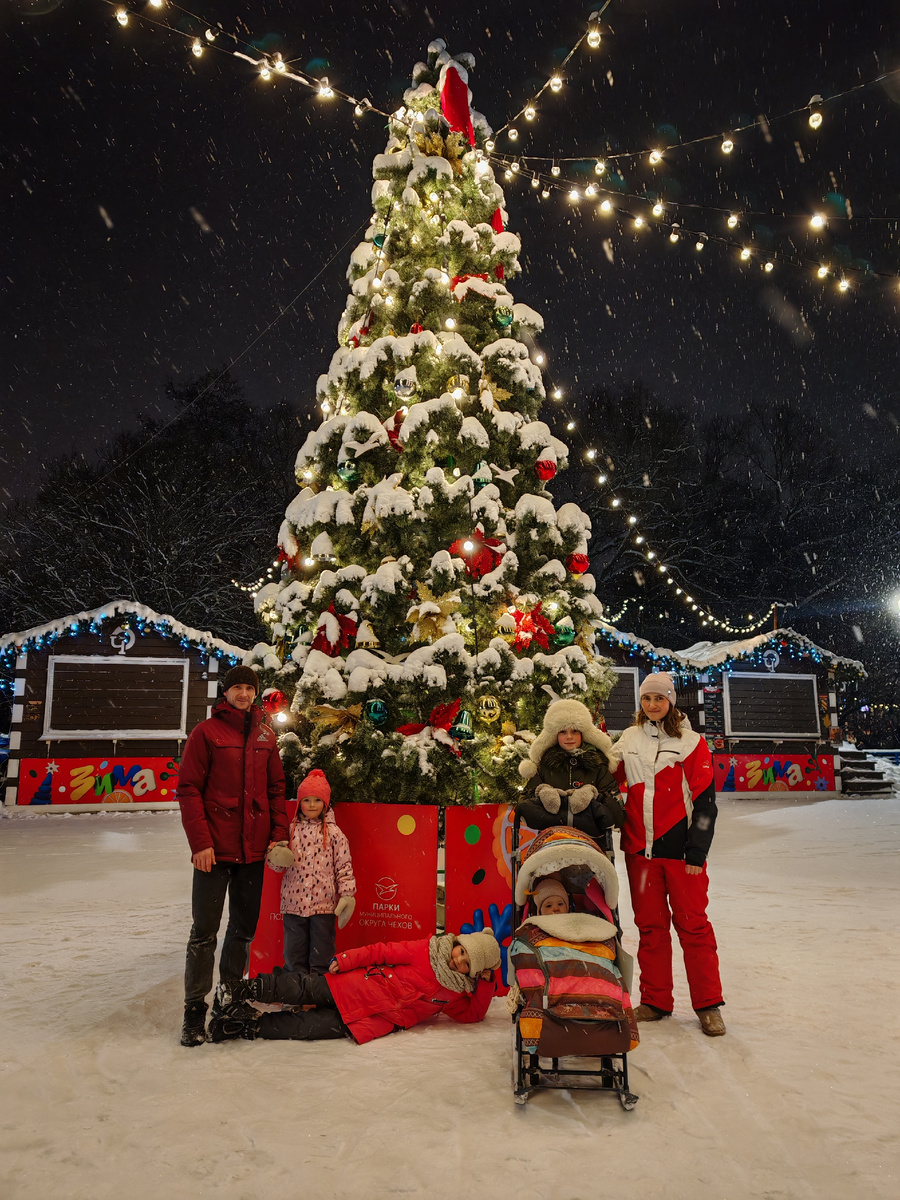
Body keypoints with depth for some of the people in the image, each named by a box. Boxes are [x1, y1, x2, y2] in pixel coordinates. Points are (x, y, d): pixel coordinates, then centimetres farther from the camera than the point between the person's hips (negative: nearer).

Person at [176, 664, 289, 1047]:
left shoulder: (265, 737, 11)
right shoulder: (206, 732, -2)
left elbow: (276, 789, 13)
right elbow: (188, 789, -7)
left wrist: (279, 835, 2)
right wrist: (200, 841, -14)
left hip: (253, 850, 5)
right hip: (215, 849, -5)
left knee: (244, 928, 13)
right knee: (204, 932, 1)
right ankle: (194, 1011, 12)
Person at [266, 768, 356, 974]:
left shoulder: (333, 832, 0)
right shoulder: (291, 830, 6)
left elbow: (344, 865, 0)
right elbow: (278, 864, 10)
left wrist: (347, 893, -6)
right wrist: (275, 857, -12)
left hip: (324, 902, -2)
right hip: (293, 901, 3)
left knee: (322, 950, 5)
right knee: (294, 951, 11)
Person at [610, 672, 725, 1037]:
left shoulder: (691, 742, -3)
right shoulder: (629, 740, 8)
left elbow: (704, 801, -5)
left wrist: (697, 853, -9)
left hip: (680, 849, -3)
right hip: (639, 848, 3)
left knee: (692, 924, 3)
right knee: (650, 924, 10)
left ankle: (708, 1004, 16)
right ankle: (655, 1000, 22)